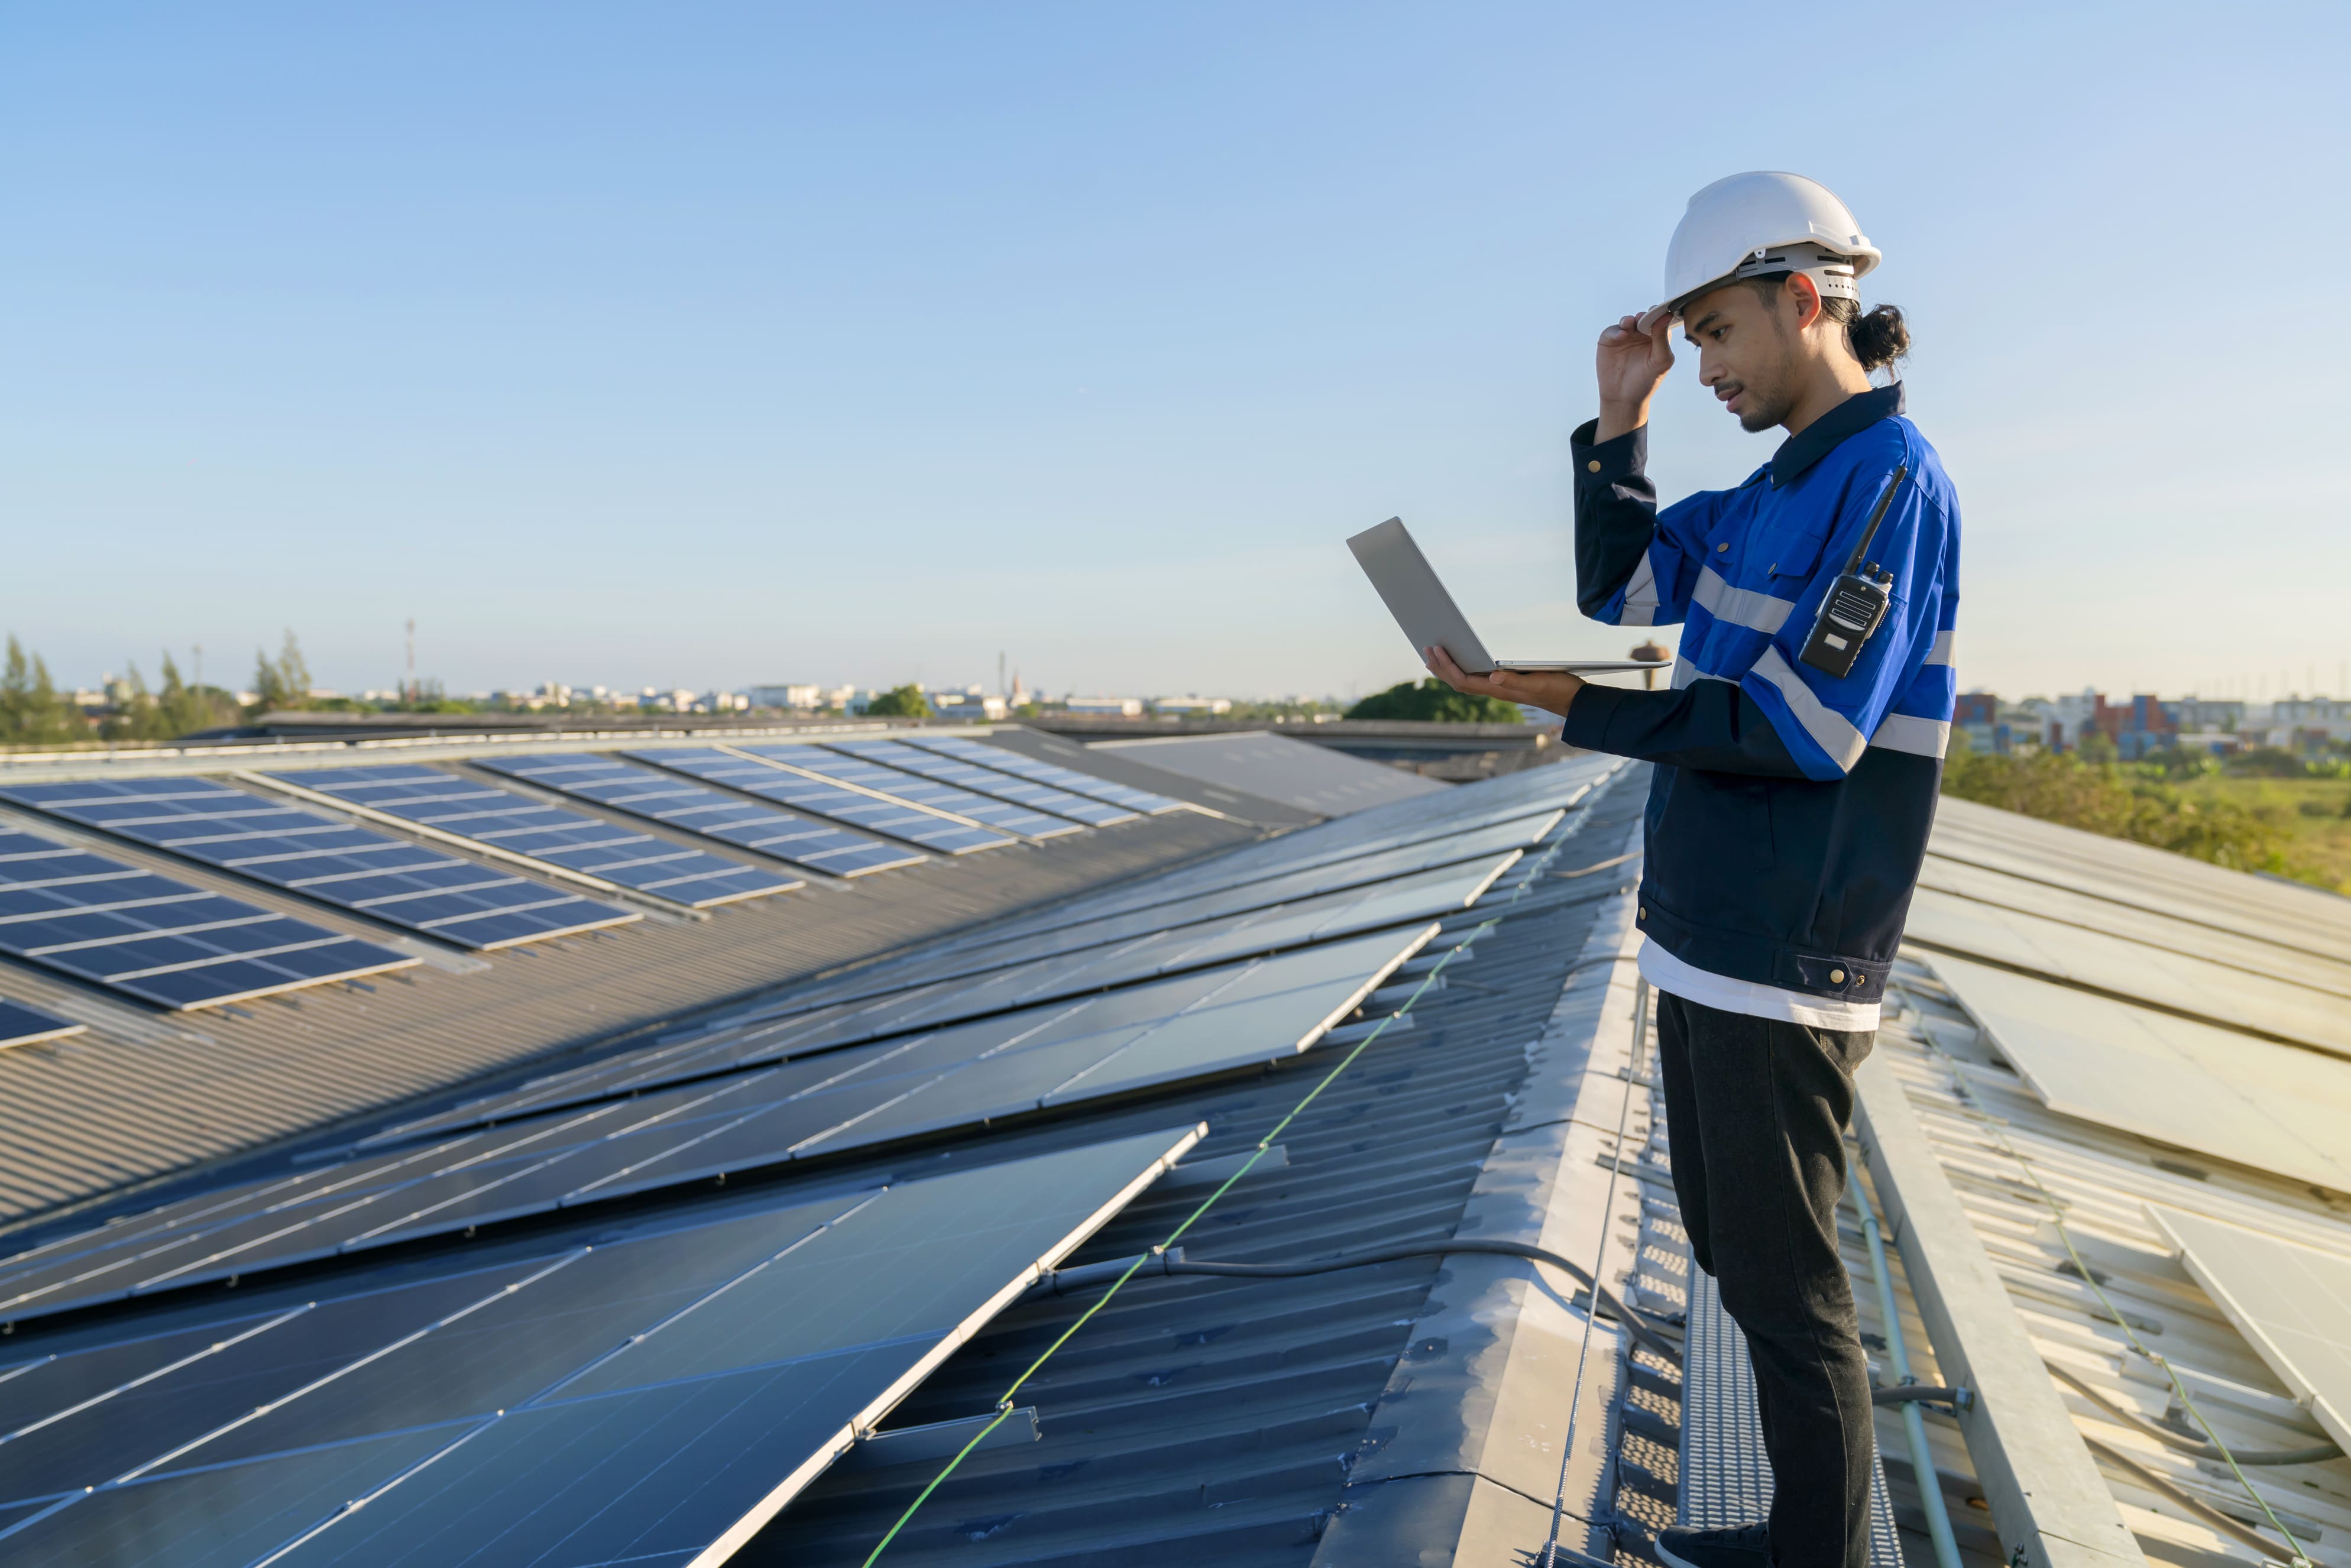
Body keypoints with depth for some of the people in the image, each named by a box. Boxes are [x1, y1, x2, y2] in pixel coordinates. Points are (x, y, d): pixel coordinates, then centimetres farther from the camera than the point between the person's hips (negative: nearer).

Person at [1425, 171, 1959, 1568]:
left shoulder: (1891, 477, -14)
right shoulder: (1778, 487, 13)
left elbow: (1807, 728, -22)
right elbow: (1620, 589, 18)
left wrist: (1571, 705, -20)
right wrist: (1620, 421, 8)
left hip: (1789, 957, -9)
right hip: (1708, 933, 9)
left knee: (1787, 1289, 2)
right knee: (1734, 1254, 18)